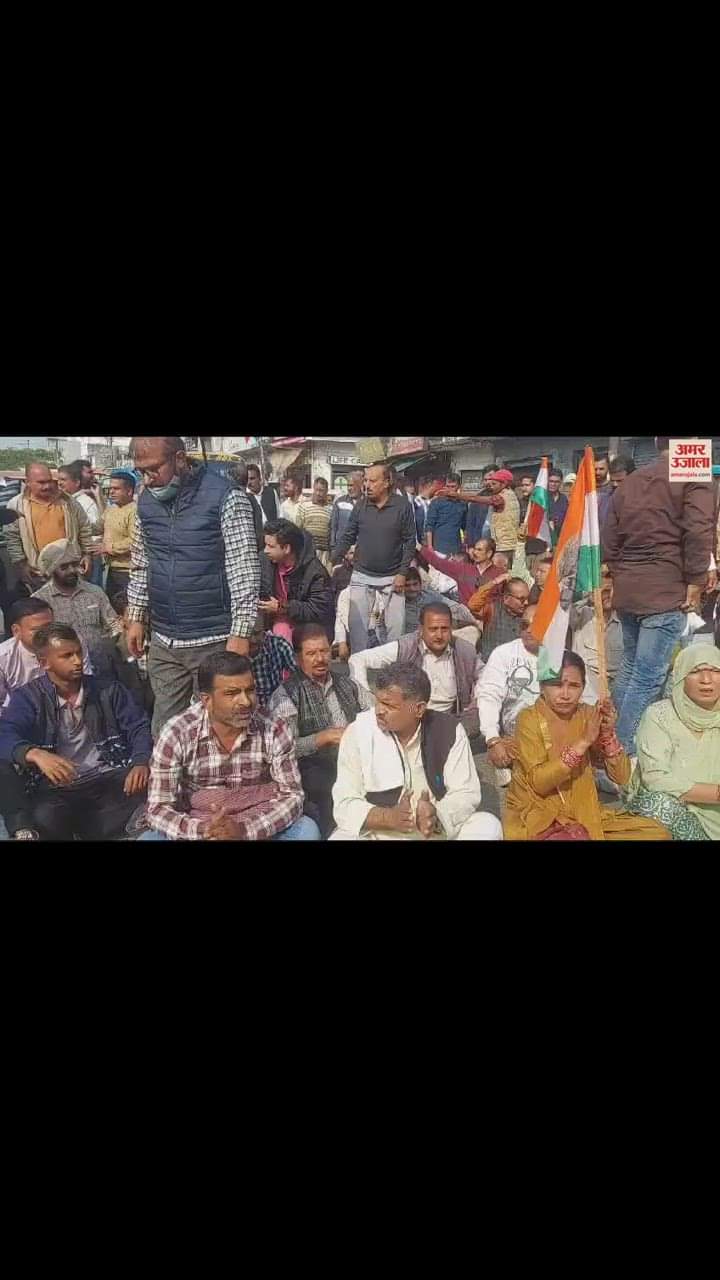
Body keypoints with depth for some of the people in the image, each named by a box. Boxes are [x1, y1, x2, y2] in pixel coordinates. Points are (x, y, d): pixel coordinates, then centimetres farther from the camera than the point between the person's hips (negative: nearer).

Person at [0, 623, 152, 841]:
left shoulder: (108, 690, 14)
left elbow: (138, 727, 6)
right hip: (58, 787, -3)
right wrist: (35, 754, -34)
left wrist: (140, 763, -17)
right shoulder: (28, 697, 7)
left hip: (109, 780, 4)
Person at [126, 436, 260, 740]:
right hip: (163, 641, 6)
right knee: (164, 729, 11)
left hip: (213, 641, -5)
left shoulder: (226, 497, -13)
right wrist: (137, 617, 14)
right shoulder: (146, 500, 7)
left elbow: (244, 569, -15)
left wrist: (240, 633, -18)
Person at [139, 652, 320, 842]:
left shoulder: (274, 731, -12)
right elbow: (158, 809, -15)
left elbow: (292, 796, -12)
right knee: (150, 838, -26)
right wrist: (202, 831, -34)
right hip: (197, 830, 0)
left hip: (258, 831, 1)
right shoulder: (176, 735, -15)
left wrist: (244, 829, -29)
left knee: (307, 829, -25)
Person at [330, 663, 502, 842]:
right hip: (379, 833, -1)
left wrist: (437, 815, -29)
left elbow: (466, 793, -8)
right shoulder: (358, 732, -10)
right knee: (341, 837, -30)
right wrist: (389, 817, -30)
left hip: (441, 830, 2)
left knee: (488, 827, -21)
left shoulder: (449, 730, -7)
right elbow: (344, 804, -12)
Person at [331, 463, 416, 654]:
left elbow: (410, 541, -5)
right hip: (362, 576, 2)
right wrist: (334, 562, -1)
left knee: (396, 624, 3)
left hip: (392, 577, -2)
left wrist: (402, 573, -9)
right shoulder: (361, 506, 0)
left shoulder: (402, 506, -7)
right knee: (357, 622, 2)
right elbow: (348, 537, 6)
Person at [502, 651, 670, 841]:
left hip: (582, 814, 6)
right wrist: (583, 742, -27)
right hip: (536, 818, -5)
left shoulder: (587, 716, 1)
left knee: (657, 833, -6)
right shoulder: (529, 719, -12)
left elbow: (621, 777, -1)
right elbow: (539, 782, -22)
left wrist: (608, 734, -18)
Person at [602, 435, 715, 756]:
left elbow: (609, 540, 17)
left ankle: (614, 740, 26)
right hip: (667, 592, -7)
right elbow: (699, 533, -17)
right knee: (648, 678, -5)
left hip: (626, 590, 8)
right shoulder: (693, 476, -5)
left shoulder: (629, 482, 16)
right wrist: (694, 584, -11)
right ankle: (625, 752, -4)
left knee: (630, 667, 19)